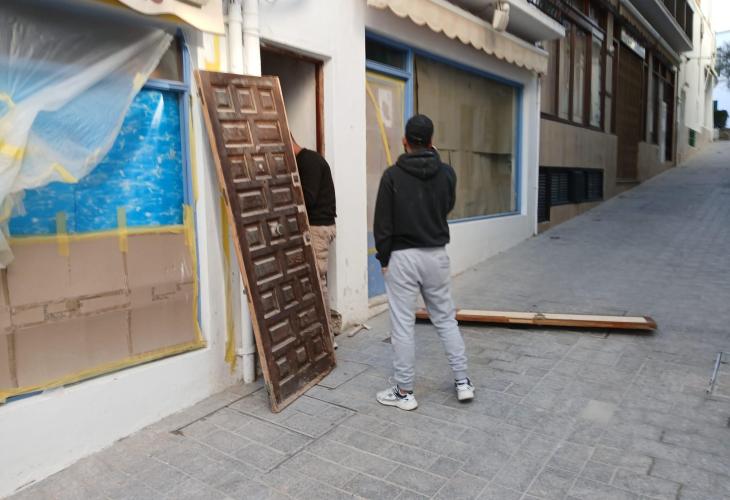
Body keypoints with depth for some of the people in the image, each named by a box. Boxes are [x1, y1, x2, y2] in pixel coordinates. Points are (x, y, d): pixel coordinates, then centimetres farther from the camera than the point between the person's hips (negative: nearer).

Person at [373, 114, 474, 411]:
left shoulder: (392, 175, -9)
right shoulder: (447, 172, 1)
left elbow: (382, 223, -9)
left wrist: (383, 259, 3)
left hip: (403, 256, -4)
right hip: (436, 254, 4)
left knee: (402, 325, 3)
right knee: (446, 319, 17)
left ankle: (404, 393, 13)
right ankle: (463, 382, 21)